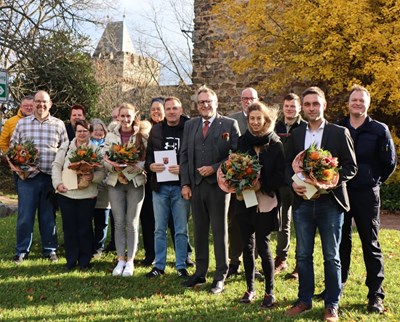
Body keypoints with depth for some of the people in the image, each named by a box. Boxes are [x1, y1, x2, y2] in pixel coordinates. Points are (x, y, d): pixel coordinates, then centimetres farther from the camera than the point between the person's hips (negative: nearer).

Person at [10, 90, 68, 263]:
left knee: (49, 215, 9)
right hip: (27, 176, 0)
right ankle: (22, 251, 15)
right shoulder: (22, 123, 6)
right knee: (25, 215, 3)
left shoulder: (59, 124, 5)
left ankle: (50, 249, 21)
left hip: (51, 177, 0)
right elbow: (12, 146, 10)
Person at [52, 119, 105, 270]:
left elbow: (102, 171, -1)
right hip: (66, 193, 1)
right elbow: (57, 166, 5)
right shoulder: (66, 146, 5)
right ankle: (71, 260, 20)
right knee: (69, 227, 8)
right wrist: (58, 183, -7)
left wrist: (93, 176, -20)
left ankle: (85, 261, 17)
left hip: (87, 195, -1)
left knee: (85, 228, 5)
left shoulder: (96, 149, 2)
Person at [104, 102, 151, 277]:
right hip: (115, 182, 2)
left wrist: (137, 167, -21)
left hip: (136, 182, -2)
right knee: (119, 222, 4)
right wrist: (114, 166, -16)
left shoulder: (142, 135, -1)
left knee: (132, 223, 2)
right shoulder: (111, 135, 5)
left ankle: (130, 261, 11)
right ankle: (120, 260, 14)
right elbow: (104, 159, 3)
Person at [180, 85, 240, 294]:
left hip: (218, 185, -4)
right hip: (196, 185, 4)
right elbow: (184, 156, 11)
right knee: (199, 230, 11)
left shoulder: (229, 125, -1)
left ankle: (220, 276, 13)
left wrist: (214, 168, -14)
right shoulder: (190, 125, 12)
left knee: (219, 231, 4)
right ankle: (200, 272, 22)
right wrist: (185, 183, 3)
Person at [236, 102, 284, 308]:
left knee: (263, 245, -5)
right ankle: (250, 288, 22)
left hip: (266, 201, -3)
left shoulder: (275, 144, -2)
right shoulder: (242, 142, 7)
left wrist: (262, 185, -18)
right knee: (247, 245, 9)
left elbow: (280, 174, -5)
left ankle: (269, 291, 9)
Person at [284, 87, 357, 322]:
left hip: (330, 202, -3)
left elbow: (351, 167, -3)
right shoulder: (296, 134, 10)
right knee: (303, 255, 10)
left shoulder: (340, 133, -1)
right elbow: (288, 165, 12)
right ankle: (305, 300, 24)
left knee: (331, 256, 6)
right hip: (303, 202, 3)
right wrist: (293, 183, -8)